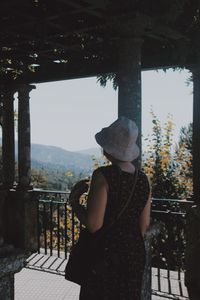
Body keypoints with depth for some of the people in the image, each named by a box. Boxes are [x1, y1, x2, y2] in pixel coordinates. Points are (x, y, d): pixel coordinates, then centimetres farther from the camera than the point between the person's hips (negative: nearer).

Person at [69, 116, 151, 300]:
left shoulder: (103, 176, -19)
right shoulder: (143, 179, -1)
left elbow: (94, 224, -22)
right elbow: (144, 225, 7)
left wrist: (74, 201, -7)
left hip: (104, 254, -5)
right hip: (135, 255, 6)